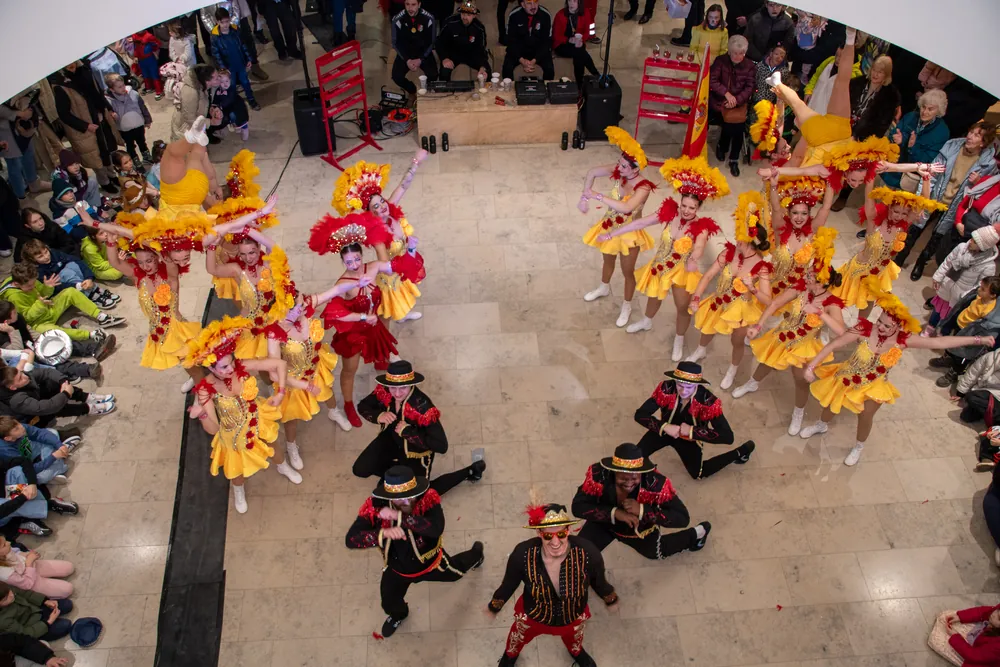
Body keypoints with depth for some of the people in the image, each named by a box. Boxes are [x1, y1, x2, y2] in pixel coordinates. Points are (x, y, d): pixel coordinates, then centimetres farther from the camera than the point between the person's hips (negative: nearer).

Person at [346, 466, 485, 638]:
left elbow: (437, 529, -55)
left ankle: (475, 553, 68)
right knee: (390, 604, 28)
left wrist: (398, 515, -57)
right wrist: (384, 532, -57)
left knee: (456, 572, 31)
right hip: (397, 569, 1)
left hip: (430, 561, -1)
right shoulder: (375, 505, -35)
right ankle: (398, 615, 68)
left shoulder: (428, 497, -39)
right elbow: (351, 539, -41)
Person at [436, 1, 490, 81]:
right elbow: (439, 42, -13)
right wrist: (444, 58, -33)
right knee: (444, 71, -29)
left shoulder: (479, 28, -16)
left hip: (471, 54, 2)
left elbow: (481, 49, -15)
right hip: (453, 53, -2)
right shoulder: (449, 22, -23)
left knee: (486, 71, -18)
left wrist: (482, 67, -36)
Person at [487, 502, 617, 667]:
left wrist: (611, 600, 5)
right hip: (531, 616, 0)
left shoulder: (588, 553, -39)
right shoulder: (523, 554, -40)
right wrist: (494, 607, 0)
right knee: (519, 637, 34)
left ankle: (576, 652, 76)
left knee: (574, 637, 37)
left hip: (574, 616, 1)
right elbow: (509, 583, -17)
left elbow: (599, 582, -15)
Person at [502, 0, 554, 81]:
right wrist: (521, 60, -27)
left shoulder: (545, 15, -15)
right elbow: (511, 41, -12)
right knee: (507, 68, -25)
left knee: (549, 68, -24)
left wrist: (534, 60, -26)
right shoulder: (514, 15, -15)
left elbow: (547, 41, -12)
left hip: (539, 50, 0)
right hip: (519, 49, 0)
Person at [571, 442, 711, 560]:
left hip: (639, 530, 0)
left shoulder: (655, 482, -40)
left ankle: (692, 536, 47)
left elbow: (683, 518, -36)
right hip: (604, 524, 1)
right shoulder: (598, 473, -38)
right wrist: (614, 513, -45)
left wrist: (642, 510, -47)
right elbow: (578, 507, -32)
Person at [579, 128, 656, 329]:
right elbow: (593, 173, -5)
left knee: (628, 271, 14)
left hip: (629, 233, -6)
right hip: (610, 226, 6)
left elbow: (625, 208, -48)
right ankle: (604, 288, 61)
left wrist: (597, 196, -43)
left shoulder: (643, 187, -34)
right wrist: (585, 197, -16)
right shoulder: (618, 171, -19)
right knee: (608, 260, 31)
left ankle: (626, 307, 38)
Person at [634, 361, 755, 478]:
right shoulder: (666, 389, -30)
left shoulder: (708, 401, -33)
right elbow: (640, 414, -26)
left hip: (689, 438, -1)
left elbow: (727, 437, -35)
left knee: (698, 474, 4)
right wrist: (664, 427, -40)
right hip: (665, 430, 1)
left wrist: (692, 431, -38)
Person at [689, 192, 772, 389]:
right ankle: (701, 351, 63)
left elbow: (768, 301, -29)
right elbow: (708, 276, -16)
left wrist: (752, 288, -47)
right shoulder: (728, 252, -22)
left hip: (742, 309, -3)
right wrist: (696, 298, -27)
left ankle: (732, 371, 50)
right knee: (707, 329, 28)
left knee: (737, 342, 19)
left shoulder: (761, 267, -30)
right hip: (720, 303, 4)